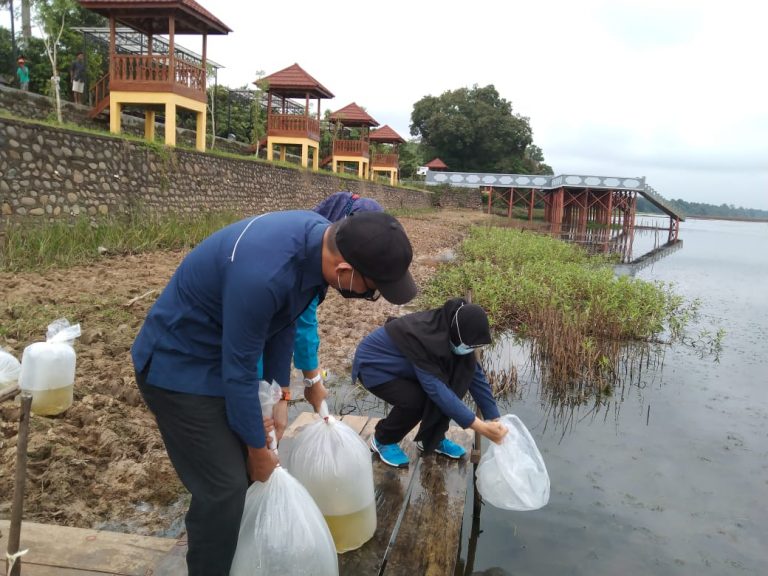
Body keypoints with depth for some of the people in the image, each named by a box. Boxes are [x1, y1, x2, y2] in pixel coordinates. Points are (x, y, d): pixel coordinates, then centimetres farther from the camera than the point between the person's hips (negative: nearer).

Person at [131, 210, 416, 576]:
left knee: (245, 467, 16)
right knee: (224, 486, -6)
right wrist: (258, 449, -12)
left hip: (226, 351, 8)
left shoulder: (320, 239, -13)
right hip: (178, 364, -8)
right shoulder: (263, 273, -39)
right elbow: (238, 371, -26)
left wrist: (280, 396, 1)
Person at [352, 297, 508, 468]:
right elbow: (436, 388, -40)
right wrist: (480, 427, -40)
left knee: (461, 371, -11)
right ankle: (382, 440, 1)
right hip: (373, 364, -7)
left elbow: (475, 374, -9)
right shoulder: (423, 337, -38)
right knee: (415, 400, -29)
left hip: (403, 364, 7)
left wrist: (495, 419, -11)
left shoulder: (451, 330, -15)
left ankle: (431, 439, 5)